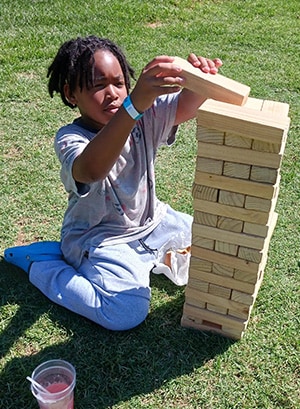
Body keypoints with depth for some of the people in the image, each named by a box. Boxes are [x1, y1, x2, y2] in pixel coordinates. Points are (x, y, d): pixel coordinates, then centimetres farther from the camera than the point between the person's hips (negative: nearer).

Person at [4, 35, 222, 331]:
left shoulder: (144, 117, -7)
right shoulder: (70, 139, -24)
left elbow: (185, 108, -22)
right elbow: (92, 169, -48)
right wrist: (135, 104, -61)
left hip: (152, 221, 7)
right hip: (100, 238, -6)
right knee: (127, 313, -24)